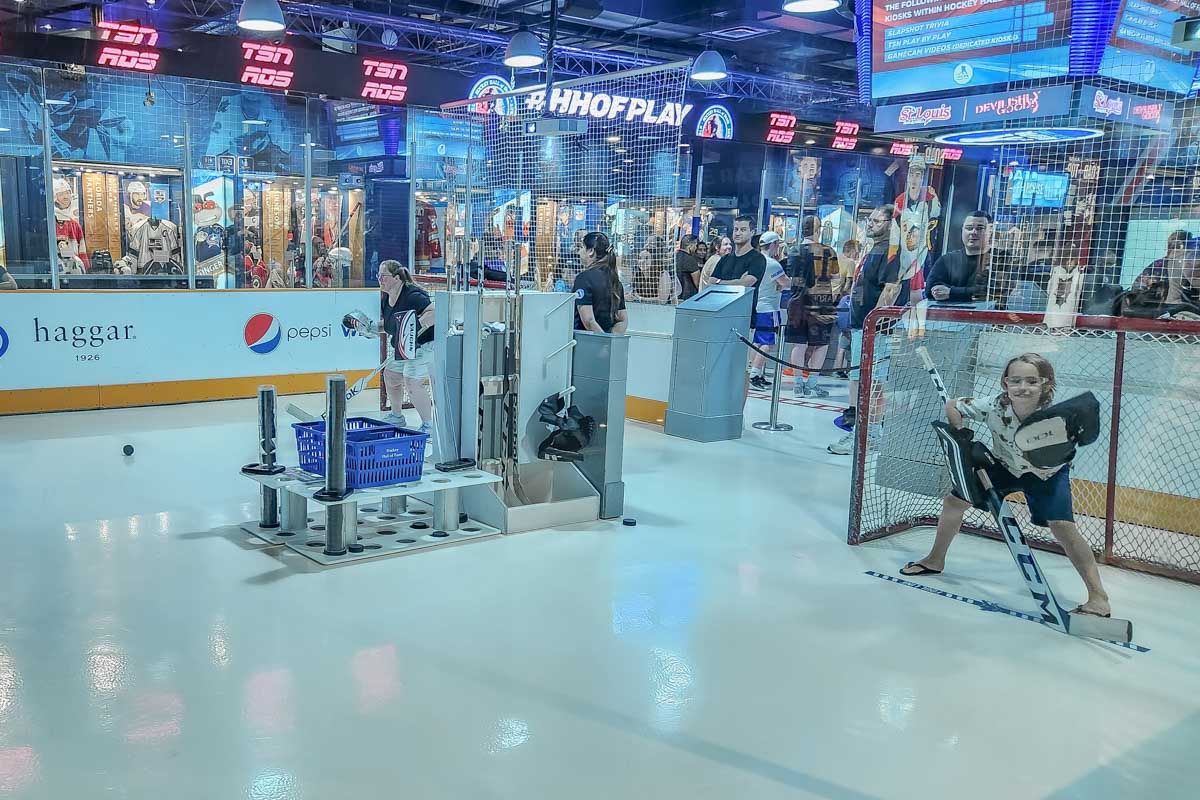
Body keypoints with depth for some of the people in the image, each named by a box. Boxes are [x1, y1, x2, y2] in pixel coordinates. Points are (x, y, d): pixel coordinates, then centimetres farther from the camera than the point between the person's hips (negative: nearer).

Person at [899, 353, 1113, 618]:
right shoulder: (994, 406, -30)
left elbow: (1043, 468, -37)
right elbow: (952, 406, -15)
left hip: (1047, 473, -4)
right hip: (1004, 465, 4)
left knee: (1062, 526, -22)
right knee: (954, 501, 4)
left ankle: (1098, 595, -12)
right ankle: (935, 560, 27)